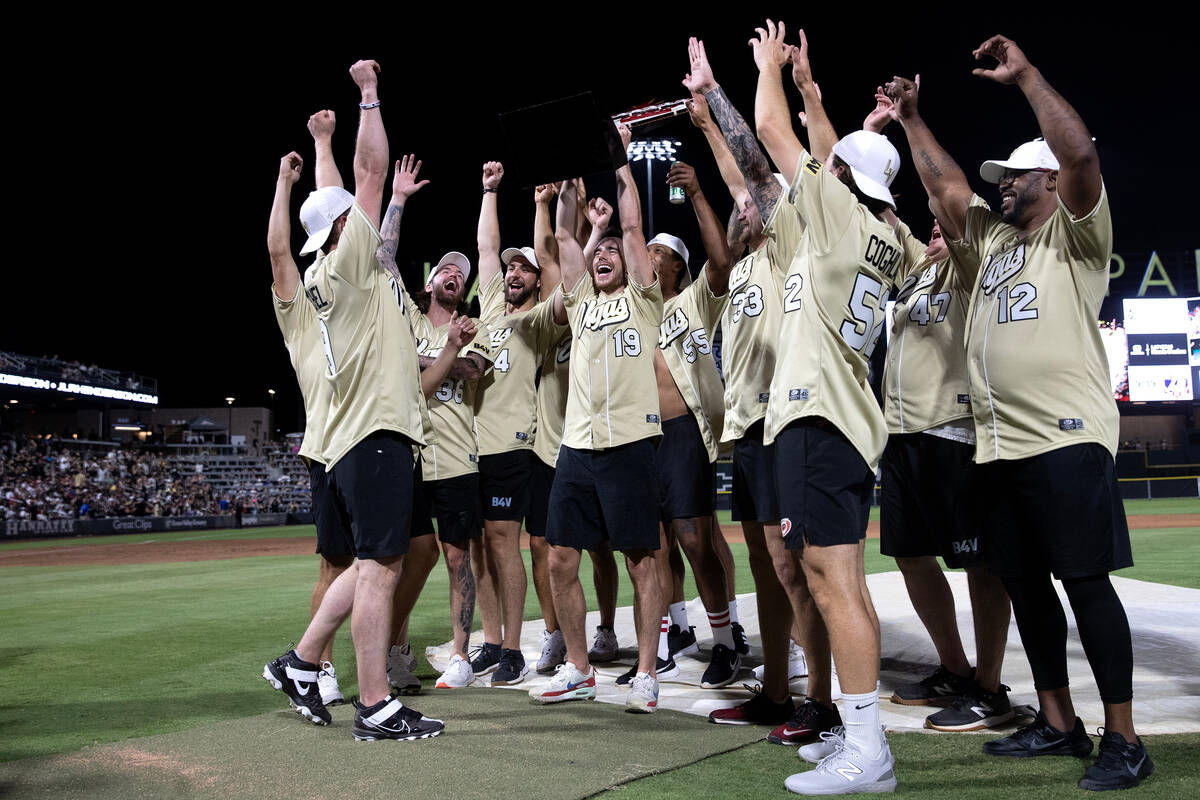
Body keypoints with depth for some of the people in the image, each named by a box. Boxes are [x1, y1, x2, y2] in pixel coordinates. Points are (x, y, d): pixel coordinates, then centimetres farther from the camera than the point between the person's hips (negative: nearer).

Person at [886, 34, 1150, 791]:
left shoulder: (1074, 233, 0)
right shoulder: (991, 240, 19)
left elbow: (1081, 153, -15)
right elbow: (945, 183, 21)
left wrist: (1026, 75, -14)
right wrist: (912, 119, 20)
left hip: (1066, 439, -8)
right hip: (998, 445, 8)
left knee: (1087, 582, -5)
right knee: (1025, 584, 11)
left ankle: (1123, 737, 5)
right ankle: (1058, 722, 23)